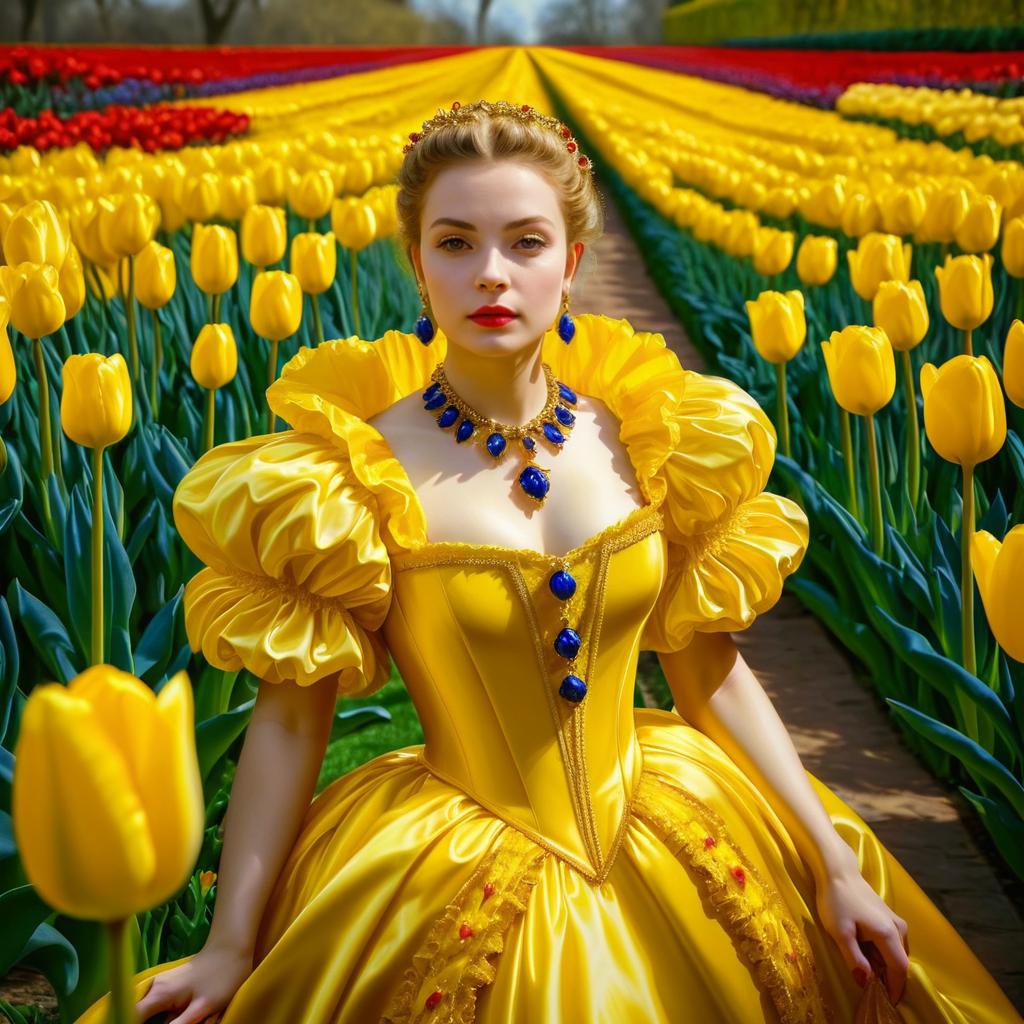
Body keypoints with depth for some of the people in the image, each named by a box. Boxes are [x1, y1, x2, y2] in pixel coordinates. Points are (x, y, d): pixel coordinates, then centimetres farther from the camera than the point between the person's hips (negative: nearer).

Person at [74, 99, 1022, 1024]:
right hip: (455, 883, -3)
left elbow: (714, 672, 4)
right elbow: (291, 716, -9)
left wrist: (836, 866, 1)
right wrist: (229, 947, -9)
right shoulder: (356, 466, -13)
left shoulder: (642, 437, -3)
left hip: (666, 846, 4)